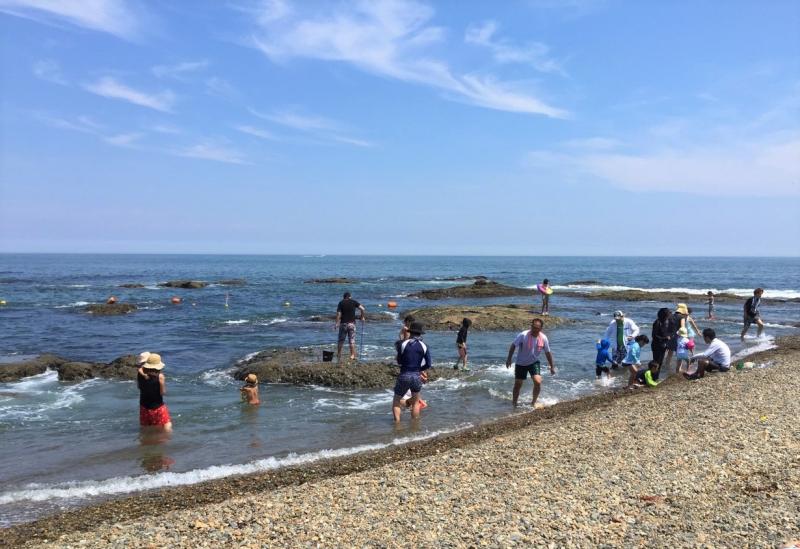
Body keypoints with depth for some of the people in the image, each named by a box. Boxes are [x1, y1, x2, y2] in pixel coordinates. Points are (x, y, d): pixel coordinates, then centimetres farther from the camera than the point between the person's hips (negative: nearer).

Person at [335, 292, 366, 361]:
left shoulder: (341, 303, 2)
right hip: (351, 323, 0)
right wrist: (363, 317, 8)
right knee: (352, 340, 2)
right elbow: (362, 309, -4)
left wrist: (337, 323, -3)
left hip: (343, 323, 0)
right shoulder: (354, 302, 4)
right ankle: (352, 355, -2)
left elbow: (338, 314, -6)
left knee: (340, 340, 10)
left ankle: (338, 355, 12)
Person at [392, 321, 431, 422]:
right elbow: (428, 364, -1)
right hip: (417, 376, 2)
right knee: (415, 402, 19)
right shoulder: (424, 347, -2)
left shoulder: (403, 344, -6)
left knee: (396, 401, 13)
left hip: (404, 376, -2)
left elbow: (399, 361, 3)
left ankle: (397, 421, 1)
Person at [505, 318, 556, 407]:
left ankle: (533, 402, 7)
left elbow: (548, 353, -1)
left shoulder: (543, 338, -13)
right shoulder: (523, 335, -23)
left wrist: (552, 366, 4)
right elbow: (513, 346, -12)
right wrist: (509, 358, -15)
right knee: (517, 385, 6)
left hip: (534, 362, 1)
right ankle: (514, 403, 28)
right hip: (521, 363, -1)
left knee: (538, 382, -16)